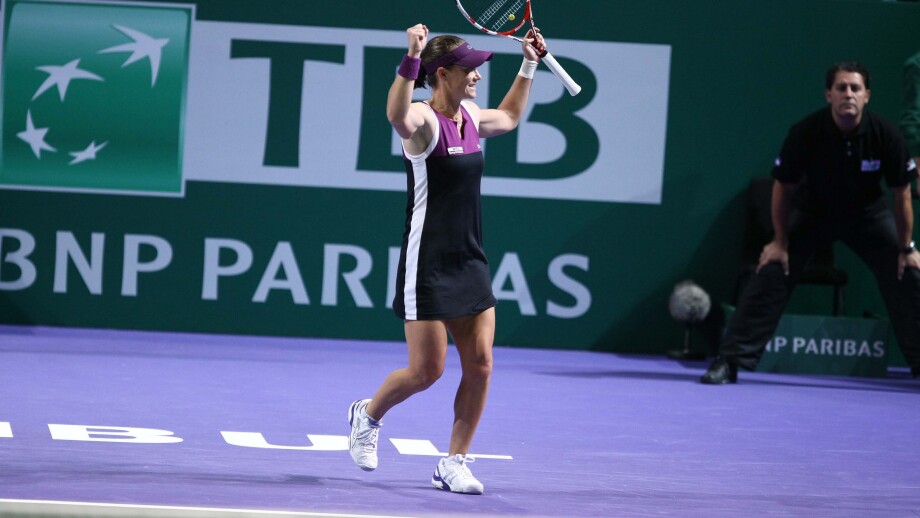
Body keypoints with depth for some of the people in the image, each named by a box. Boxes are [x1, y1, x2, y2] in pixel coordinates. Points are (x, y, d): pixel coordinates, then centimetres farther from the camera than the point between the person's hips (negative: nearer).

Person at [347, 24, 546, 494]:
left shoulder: (471, 117, 10)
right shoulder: (423, 119, -13)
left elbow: (509, 117, 33)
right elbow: (397, 116, -40)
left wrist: (529, 65, 27)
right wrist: (412, 59, -52)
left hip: (470, 263, 7)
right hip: (427, 265, -7)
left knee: (480, 363, -1)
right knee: (427, 370, -3)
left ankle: (454, 464, 10)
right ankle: (367, 415, 27)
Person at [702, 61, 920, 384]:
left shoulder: (885, 135, -25)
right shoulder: (805, 133, -26)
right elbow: (784, 188, -11)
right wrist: (781, 242, -7)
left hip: (867, 214, 1)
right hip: (813, 212, -1)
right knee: (770, 273, -13)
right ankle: (730, 361, -9)